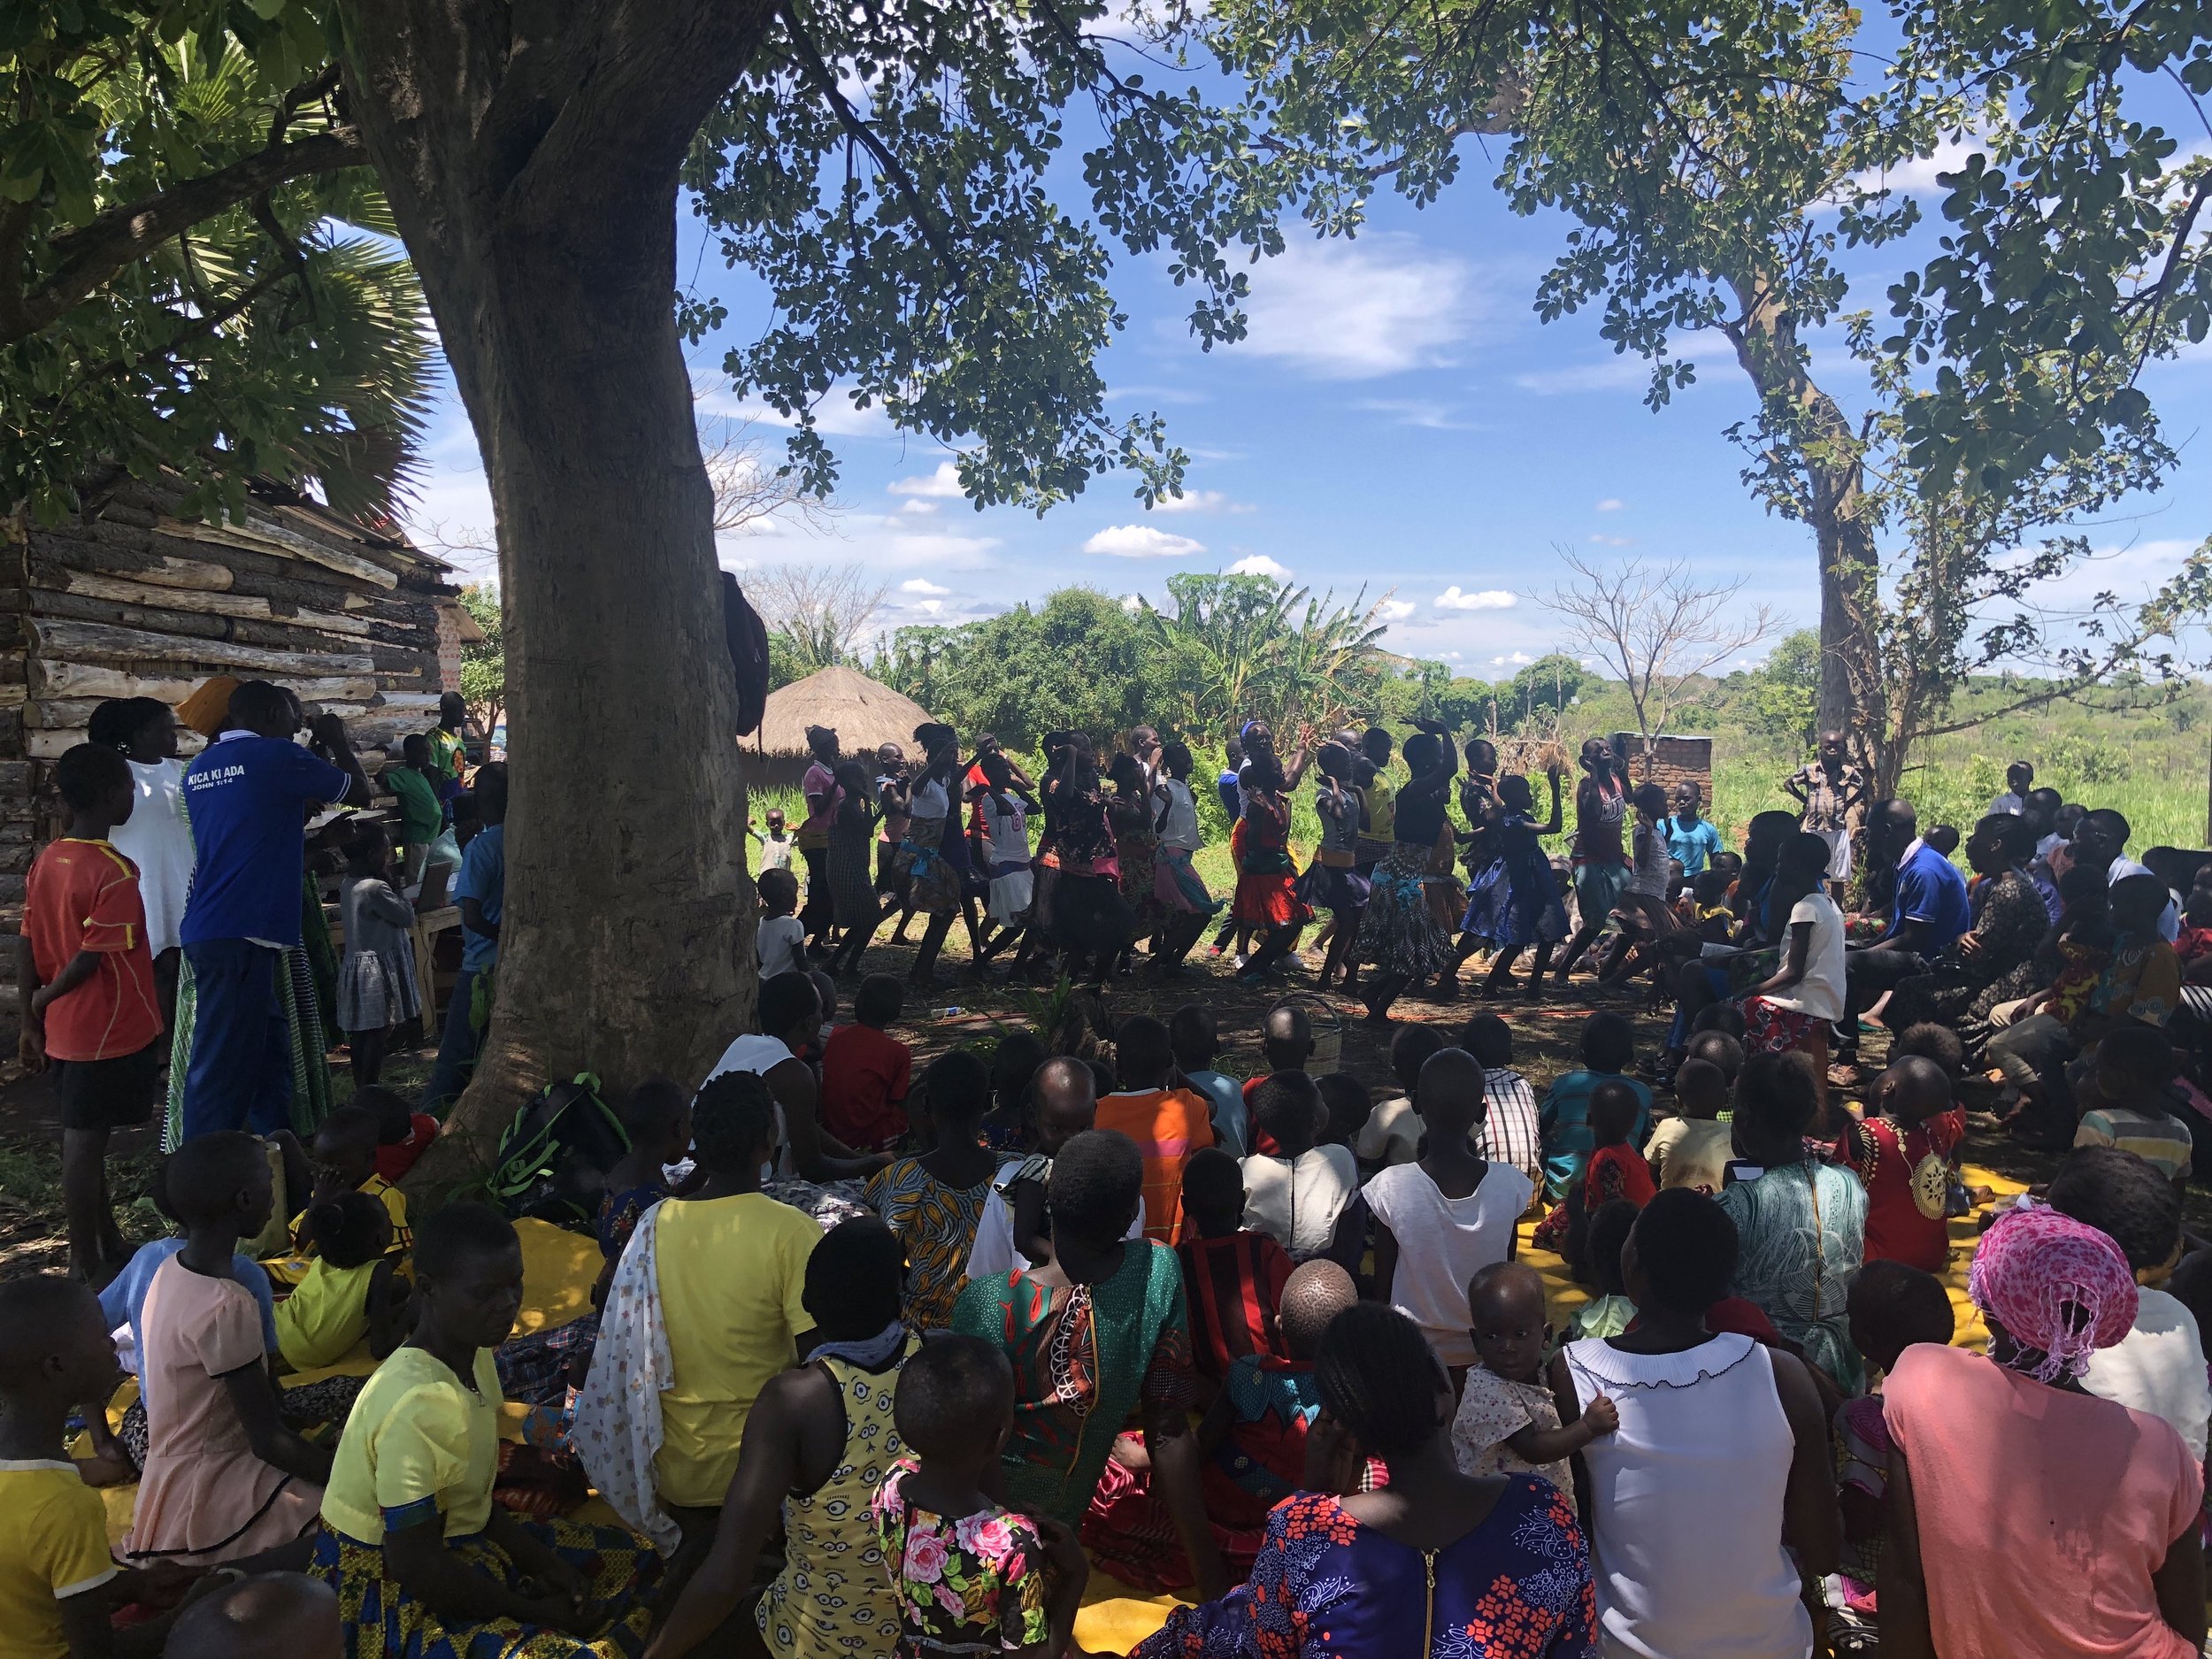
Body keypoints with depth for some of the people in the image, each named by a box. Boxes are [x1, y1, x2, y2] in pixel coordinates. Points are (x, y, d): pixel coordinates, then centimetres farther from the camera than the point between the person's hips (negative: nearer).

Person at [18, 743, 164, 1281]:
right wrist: (46, 998, -3)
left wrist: (31, 1021, 11)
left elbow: (26, 947, 6)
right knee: (85, 1141, 1)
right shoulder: (115, 871, -19)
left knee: (85, 1137, 15)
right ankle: (86, 1267, 11)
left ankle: (109, 1247, 28)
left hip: (63, 1030, 8)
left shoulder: (45, 860, 4)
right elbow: (91, 958, -20)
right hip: (110, 1029, -8)